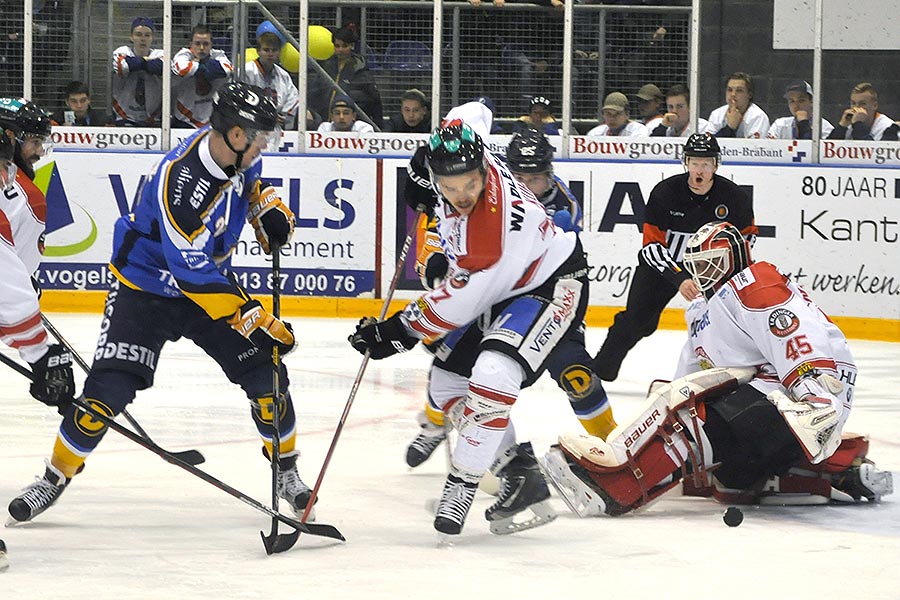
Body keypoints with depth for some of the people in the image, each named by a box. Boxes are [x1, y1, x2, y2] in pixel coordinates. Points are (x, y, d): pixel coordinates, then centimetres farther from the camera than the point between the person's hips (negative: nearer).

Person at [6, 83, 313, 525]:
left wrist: (268, 208, -3)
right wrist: (253, 319, -36)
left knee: (265, 370, -5)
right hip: (147, 287, -6)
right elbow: (193, 273, -34)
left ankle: (286, 470, 16)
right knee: (109, 387, -13)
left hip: (210, 280, 6)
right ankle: (57, 475, 8)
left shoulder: (235, 151, -12)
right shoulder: (179, 182, -35)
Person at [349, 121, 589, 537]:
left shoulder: (501, 219, -37)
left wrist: (399, 332, -21)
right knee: (448, 386, 9)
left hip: (553, 284, -10)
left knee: (492, 374, -32)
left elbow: (464, 298, -28)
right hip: (504, 292, 10)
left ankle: (462, 485, -20)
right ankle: (521, 474, 16)